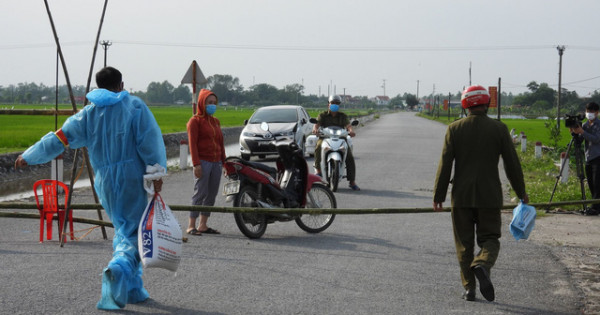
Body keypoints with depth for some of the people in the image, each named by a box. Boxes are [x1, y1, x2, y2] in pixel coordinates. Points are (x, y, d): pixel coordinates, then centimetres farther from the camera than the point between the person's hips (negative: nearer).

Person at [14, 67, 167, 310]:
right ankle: (120, 268, -29)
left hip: (106, 183, 4)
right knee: (135, 231, -2)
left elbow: (58, 139, 11)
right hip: (133, 177, -4)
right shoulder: (135, 106, 0)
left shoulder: (88, 114, 9)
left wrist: (28, 157, 21)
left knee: (123, 230, 16)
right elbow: (150, 140, -11)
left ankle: (133, 288, 15)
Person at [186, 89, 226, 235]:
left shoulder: (215, 121, 20)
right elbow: (193, 143, -8)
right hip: (203, 162, -7)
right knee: (200, 193, -11)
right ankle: (191, 226, -9)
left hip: (216, 162, 7)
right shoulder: (195, 121, -1)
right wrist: (196, 164, -17)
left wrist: (224, 161, 16)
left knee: (212, 194, 5)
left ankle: (203, 225, 10)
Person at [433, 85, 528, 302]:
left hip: (461, 195, 1)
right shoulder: (499, 129, -3)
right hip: (489, 195, 0)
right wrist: (521, 193, 11)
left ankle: (469, 288, 7)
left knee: (464, 243, 9)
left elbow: (445, 164, -4)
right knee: (489, 239, 7)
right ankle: (482, 265, -23)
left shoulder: (455, 129, -2)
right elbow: (512, 163, 0)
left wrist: (438, 196, 1)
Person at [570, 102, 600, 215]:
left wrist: (582, 132, -22)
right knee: (591, 184, 9)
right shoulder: (585, 125, 13)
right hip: (588, 158, 7)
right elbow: (580, 140, 9)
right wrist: (574, 132, -10)